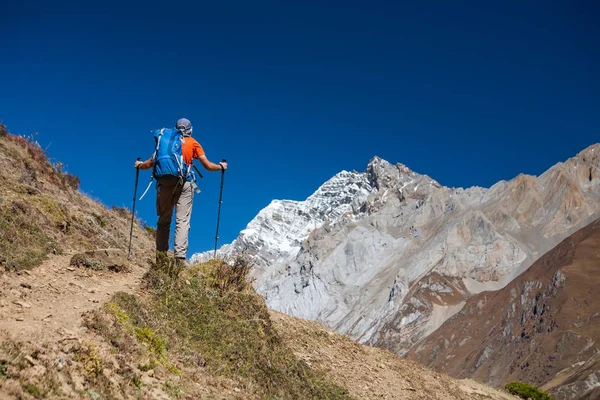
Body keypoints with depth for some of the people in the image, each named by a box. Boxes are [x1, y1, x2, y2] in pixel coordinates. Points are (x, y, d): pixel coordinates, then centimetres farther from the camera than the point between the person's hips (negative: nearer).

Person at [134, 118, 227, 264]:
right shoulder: (193, 143, 11)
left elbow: (150, 163, 16)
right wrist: (221, 166, 26)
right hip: (184, 183, -2)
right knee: (182, 221, -6)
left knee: (163, 221, 11)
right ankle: (180, 257, -18)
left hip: (164, 183, 2)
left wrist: (139, 165, 37)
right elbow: (208, 166, 7)